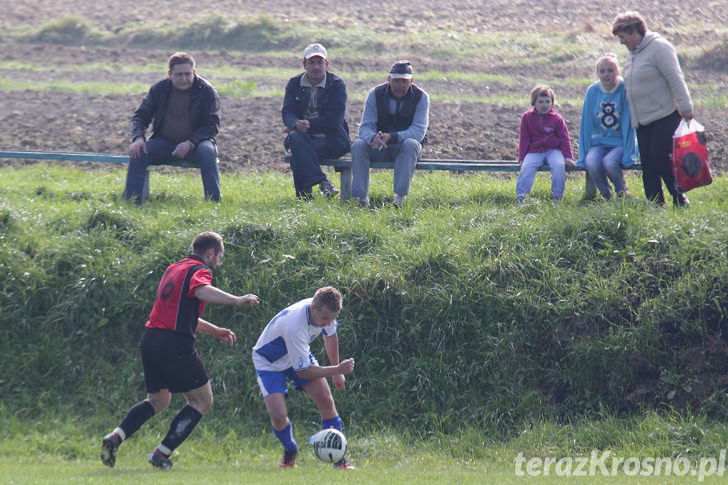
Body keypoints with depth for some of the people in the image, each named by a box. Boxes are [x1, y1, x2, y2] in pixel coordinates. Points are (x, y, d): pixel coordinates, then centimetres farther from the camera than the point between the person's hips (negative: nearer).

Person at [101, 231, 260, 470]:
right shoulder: (199, 270, -4)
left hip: (150, 340, 9)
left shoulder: (174, 269, 24)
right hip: (175, 343, -9)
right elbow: (201, 291, -29)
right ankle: (161, 454, -2)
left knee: (158, 400, 24)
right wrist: (236, 300, -34)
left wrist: (214, 330, 34)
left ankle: (115, 437, 3)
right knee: (202, 400, 5)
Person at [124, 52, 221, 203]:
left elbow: (212, 124, -8)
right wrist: (138, 138, -15)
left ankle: (213, 203, -35)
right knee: (137, 153, -23)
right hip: (164, 143, 3)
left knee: (207, 152, -35)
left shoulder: (206, 91, -5)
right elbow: (141, 115, 7)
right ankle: (131, 202, -21)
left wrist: (190, 143, -23)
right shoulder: (159, 89, 3)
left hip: (194, 143, -2)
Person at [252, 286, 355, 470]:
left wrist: (337, 372, 12)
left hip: (299, 354, 6)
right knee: (278, 416, -19)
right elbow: (302, 371, -31)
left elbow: (330, 335, 7)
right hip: (269, 362, -6)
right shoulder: (294, 326, -42)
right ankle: (290, 451, 14)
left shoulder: (324, 311, -19)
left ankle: (338, 458, 3)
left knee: (327, 402, -10)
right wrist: (337, 370, -28)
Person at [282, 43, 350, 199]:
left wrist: (307, 126, -18)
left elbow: (333, 119, -12)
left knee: (298, 153, -32)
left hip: (331, 141, -3)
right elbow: (287, 113, -1)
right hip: (304, 138, 3)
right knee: (295, 137, -34)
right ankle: (322, 183, -42)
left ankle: (305, 197, -26)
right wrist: (297, 124, -26)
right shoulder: (294, 84, 11)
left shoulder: (337, 84, -1)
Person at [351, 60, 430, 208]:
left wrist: (391, 137, -36)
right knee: (358, 146, -27)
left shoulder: (421, 97, -9)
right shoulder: (375, 94, -5)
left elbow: (419, 131, -20)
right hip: (379, 147, 2)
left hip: (405, 144, -2)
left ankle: (400, 196, -39)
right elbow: (365, 127, -11)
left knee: (411, 145, -36)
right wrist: (373, 138, -37)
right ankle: (361, 197, -29)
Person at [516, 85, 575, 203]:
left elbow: (564, 139, 7)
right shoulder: (527, 117, 7)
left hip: (553, 150, 0)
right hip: (534, 151, 0)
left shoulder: (557, 119, 6)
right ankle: (520, 195, -28)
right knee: (527, 167, -27)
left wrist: (568, 157, -5)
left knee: (559, 165, -29)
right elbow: (524, 139, 8)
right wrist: (522, 158, -1)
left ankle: (557, 196, -22)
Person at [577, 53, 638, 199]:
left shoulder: (625, 90, -8)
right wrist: (584, 154, 0)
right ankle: (606, 195, -4)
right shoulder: (592, 91, 2)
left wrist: (627, 154, -16)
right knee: (592, 164, -30)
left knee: (609, 163, -34)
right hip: (599, 142, 3)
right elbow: (586, 124, 5)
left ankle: (622, 192, -4)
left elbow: (629, 123, -9)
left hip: (621, 143, -3)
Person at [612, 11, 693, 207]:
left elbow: (675, 78, -16)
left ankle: (679, 199, -1)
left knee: (660, 158, -14)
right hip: (642, 120, 8)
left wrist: (685, 106, -21)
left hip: (665, 115, -8)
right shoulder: (632, 54, 16)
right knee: (647, 162, 3)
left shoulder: (659, 47, -11)